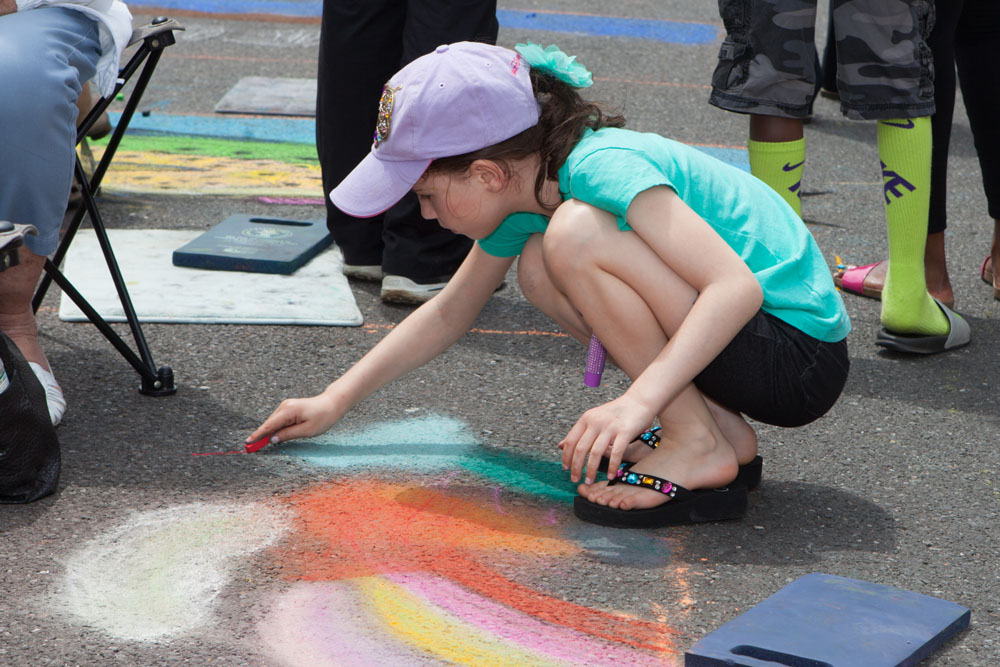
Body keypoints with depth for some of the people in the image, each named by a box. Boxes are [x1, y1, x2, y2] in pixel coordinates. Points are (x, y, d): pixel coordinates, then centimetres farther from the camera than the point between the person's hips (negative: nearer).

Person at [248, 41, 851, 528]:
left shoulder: (602, 167, -23)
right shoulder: (526, 198, 6)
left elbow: (737, 286, -31)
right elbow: (451, 312, 22)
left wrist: (639, 402, -38)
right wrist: (335, 401, 22)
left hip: (800, 358, -9)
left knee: (574, 234, -22)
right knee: (538, 269, 10)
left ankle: (697, 448, -12)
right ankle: (721, 427, 6)